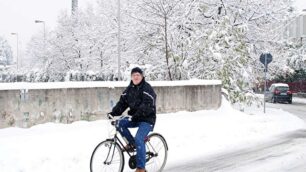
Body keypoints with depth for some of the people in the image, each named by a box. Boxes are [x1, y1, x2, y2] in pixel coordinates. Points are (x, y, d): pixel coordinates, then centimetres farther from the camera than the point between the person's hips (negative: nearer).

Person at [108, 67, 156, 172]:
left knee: (139, 139, -22)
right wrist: (113, 113, -11)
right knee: (120, 124, -16)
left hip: (147, 119, -7)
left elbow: (147, 105, -23)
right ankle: (131, 143, 4)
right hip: (135, 118, 7)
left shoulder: (147, 88, -11)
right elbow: (122, 102, 5)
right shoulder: (129, 89, 10)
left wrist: (136, 114, -35)